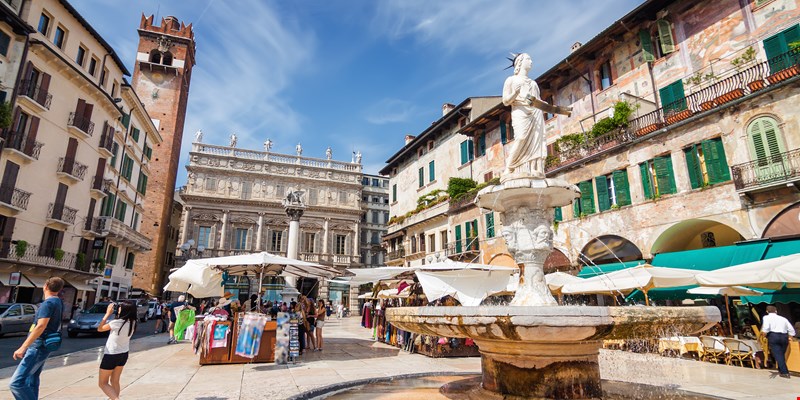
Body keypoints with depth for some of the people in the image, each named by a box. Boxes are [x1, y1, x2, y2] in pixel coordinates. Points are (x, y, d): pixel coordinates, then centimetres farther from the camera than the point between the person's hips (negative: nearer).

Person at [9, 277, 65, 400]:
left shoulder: (48, 303, -17)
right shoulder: (58, 302, 11)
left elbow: (41, 326, -26)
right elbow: (56, 325, 23)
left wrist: (22, 348, -27)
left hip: (38, 347, -10)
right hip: (42, 346, 10)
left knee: (16, 383, -12)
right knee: (31, 380, 18)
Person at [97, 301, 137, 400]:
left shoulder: (116, 322, -27)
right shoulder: (132, 322, -10)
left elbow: (99, 328, -10)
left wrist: (108, 313, -10)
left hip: (111, 355, -6)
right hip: (124, 354, 6)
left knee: (102, 383, 9)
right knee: (114, 381, 22)